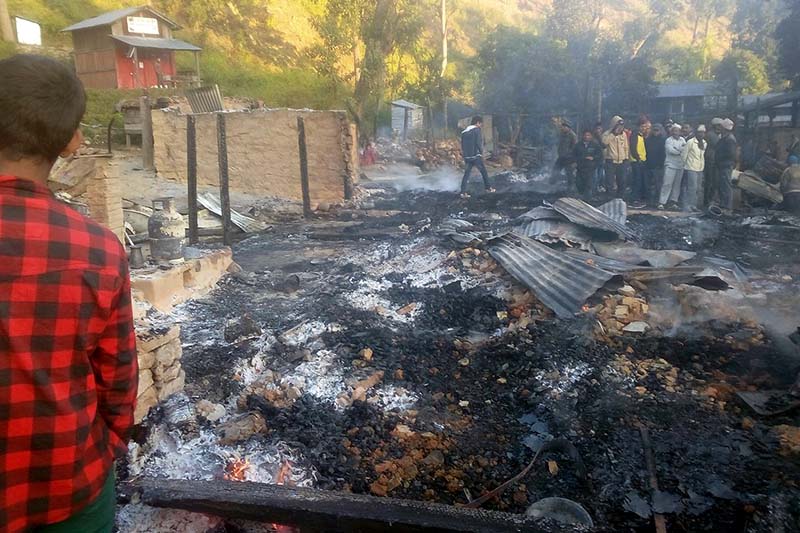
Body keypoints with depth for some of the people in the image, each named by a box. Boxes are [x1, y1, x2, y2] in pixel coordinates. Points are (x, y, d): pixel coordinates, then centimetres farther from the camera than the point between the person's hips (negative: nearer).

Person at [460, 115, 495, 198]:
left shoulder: (464, 132, 11)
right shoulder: (477, 130, -8)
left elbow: (462, 145, 11)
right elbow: (478, 143, -15)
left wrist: (464, 155, 16)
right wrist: (481, 152, -2)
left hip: (467, 157, 5)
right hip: (476, 156, -5)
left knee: (466, 174, 5)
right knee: (484, 172, 11)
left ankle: (463, 192, -3)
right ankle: (488, 188, 20)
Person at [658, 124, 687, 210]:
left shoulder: (682, 140, 14)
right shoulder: (668, 140, 0)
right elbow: (671, 150, -15)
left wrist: (676, 149, -10)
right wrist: (681, 150, -4)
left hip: (680, 165, 5)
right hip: (670, 165, -5)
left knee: (677, 184, 6)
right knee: (667, 184, -10)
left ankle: (673, 201, 12)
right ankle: (662, 202, -8)